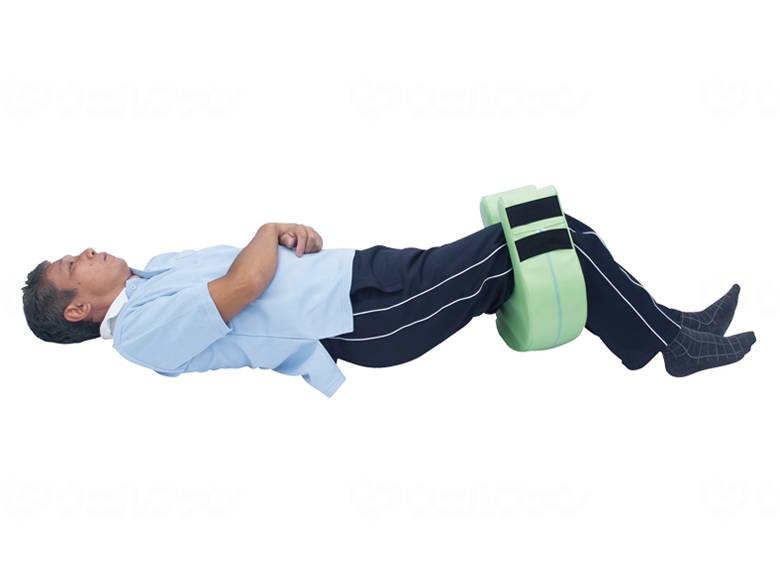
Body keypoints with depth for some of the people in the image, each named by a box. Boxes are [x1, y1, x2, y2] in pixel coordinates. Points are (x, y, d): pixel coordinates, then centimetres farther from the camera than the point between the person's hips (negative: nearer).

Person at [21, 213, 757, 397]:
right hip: (363, 317, -9)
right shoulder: (143, 327, -8)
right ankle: (670, 340, 3)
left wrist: (291, 232, -1)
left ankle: (667, 327, 14)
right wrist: (269, 231, -3)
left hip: (364, 273, 9)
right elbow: (244, 289, -22)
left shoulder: (155, 278, 20)